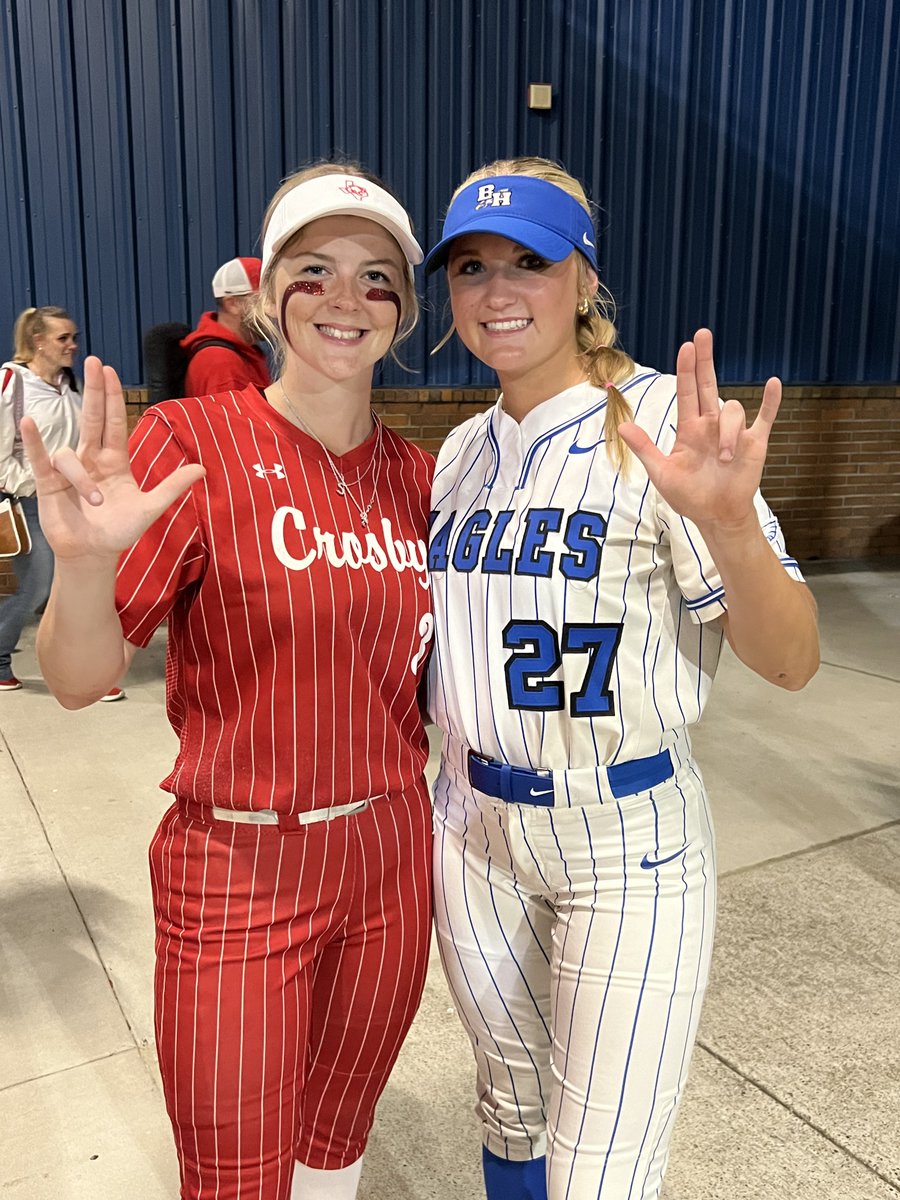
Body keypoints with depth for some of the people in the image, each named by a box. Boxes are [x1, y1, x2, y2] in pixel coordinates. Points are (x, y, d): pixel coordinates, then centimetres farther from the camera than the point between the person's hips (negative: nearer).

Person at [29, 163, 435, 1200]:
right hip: (240, 871, -4)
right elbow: (79, 678, -17)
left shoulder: (415, 474, 2)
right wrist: (86, 561, -33)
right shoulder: (192, 442, -12)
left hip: (391, 859, 5)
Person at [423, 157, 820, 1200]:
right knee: (512, 1115, 24)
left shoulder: (657, 420, -13)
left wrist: (726, 520, -36)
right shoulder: (460, 452, 5)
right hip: (475, 825, 6)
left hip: (625, 839, -5)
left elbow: (790, 661, -18)